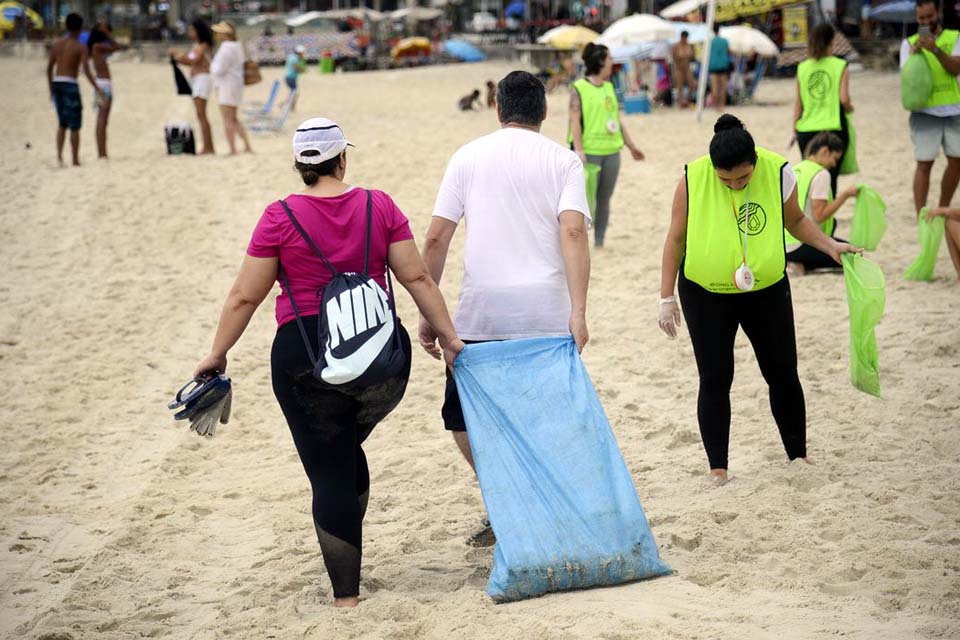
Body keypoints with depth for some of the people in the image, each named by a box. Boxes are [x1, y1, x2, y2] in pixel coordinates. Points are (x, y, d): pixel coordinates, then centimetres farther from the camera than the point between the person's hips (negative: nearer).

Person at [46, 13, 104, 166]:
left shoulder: (57, 44, 10)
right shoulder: (81, 47, -6)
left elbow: (49, 68, 11)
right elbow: (86, 71, -15)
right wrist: (97, 88, -7)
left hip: (56, 84, 6)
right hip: (70, 85, -6)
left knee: (62, 123, 17)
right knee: (75, 126, 2)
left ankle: (59, 154, 1)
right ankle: (75, 160, 4)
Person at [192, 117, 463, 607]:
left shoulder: (280, 218, -4)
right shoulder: (379, 207, 2)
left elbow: (244, 297, -2)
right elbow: (417, 278, 1)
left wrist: (218, 354, 9)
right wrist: (449, 337, 7)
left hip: (306, 354, -3)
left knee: (330, 472, 3)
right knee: (347, 448, 26)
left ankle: (346, 594, 3)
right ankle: (346, 562, 32)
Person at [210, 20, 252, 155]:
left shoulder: (226, 49, -20)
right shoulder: (237, 47, 11)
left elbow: (219, 70, -22)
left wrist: (212, 67, -3)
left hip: (226, 86, -10)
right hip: (236, 83, 10)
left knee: (227, 120, -4)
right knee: (233, 119, 18)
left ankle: (233, 150, -4)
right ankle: (247, 146, 16)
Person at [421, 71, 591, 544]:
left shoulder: (469, 156, 9)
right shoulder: (563, 160, 7)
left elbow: (436, 239, 3)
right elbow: (573, 232, -9)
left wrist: (428, 314, 8)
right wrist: (578, 312, -14)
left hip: (481, 312, 0)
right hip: (546, 313, 1)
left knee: (462, 415, 14)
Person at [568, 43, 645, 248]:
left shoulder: (609, 87, 16)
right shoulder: (579, 88, -5)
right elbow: (575, 120, -12)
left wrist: (631, 145, 22)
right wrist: (578, 150, -21)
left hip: (611, 151, 6)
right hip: (589, 152, -6)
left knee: (604, 199, 8)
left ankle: (599, 242, 15)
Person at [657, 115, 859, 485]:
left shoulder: (778, 173, -12)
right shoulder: (693, 179, -15)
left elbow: (795, 221, 7)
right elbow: (676, 238, -5)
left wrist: (830, 246, -8)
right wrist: (666, 297, -4)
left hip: (767, 290, 1)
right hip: (705, 295, -1)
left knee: (783, 374, 7)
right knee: (715, 380, -1)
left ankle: (798, 457, 22)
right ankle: (717, 469, 6)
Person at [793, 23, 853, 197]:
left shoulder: (803, 68, 5)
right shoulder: (840, 66, -3)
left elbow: (798, 102, 7)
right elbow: (844, 99, -12)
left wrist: (795, 125, 16)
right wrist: (849, 108, 9)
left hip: (806, 130, 3)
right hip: (834, 128, -3)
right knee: (830, 178, 3)